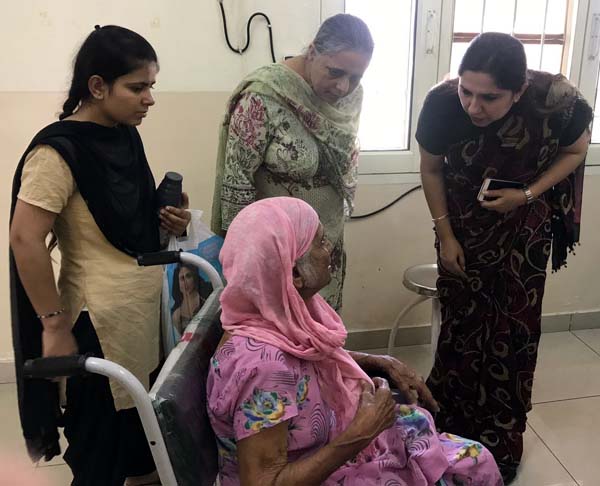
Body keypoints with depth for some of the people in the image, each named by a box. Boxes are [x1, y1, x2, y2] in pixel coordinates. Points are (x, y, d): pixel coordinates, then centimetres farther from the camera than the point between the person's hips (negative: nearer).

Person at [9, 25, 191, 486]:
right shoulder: (59, 150, -16)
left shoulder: (126, 136, 7)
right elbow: (25, 239, -18)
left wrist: (166, 220, 0)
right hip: (102, 322, -7)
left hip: (148, 312, 7)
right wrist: (55, 325, -17)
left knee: (149, 439, 19)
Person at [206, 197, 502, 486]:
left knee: (475, 462, 10)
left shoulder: (288, 309, -11)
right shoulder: (263, 364, -36)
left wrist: (384, 363, 0)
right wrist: (361, 434, -28)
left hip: (332, 442, 7)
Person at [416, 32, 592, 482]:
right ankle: (448, 424, 31)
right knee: (460, 323, 8)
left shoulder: (557, 100, -30)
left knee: (514, 331, 8)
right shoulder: (441, 103, -28)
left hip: (524, 230, 0)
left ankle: (503, 440, 28)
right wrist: (445, 236, -9)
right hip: (464, 227, 0)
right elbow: (431, 170, -10)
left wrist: (528, 195, -22)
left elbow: (576, 150, -7)